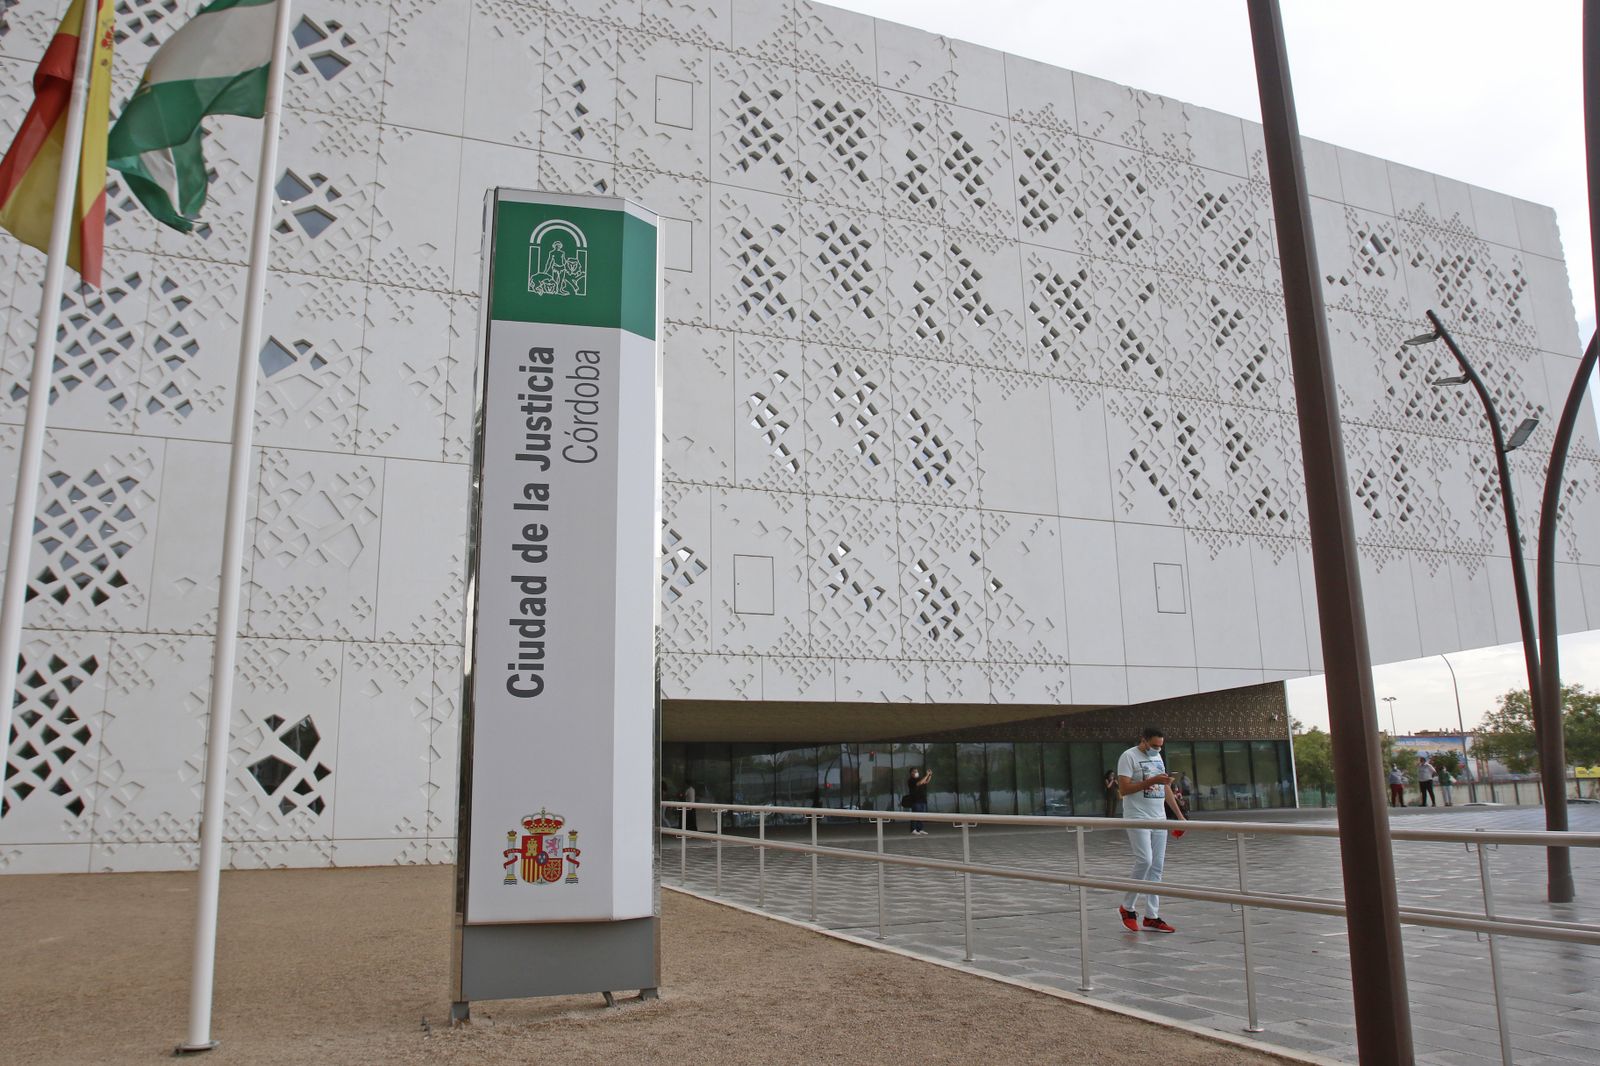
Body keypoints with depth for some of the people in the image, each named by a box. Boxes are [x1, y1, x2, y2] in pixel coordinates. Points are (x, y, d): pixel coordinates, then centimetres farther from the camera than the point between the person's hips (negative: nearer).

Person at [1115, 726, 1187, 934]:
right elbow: (1123, 788, -16)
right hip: (1137, 819, -7)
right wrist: (1151, 781, -21)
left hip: (1159, 820, 7)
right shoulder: (1129, 756, -8)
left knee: (1157, 867, 4)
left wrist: (1179, 815, 16)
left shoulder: (1157, 757, 15)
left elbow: (1165, 788, 21)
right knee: (1144, 860, -17)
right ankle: (1127, 908, 1)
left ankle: (1152, 917, 9)